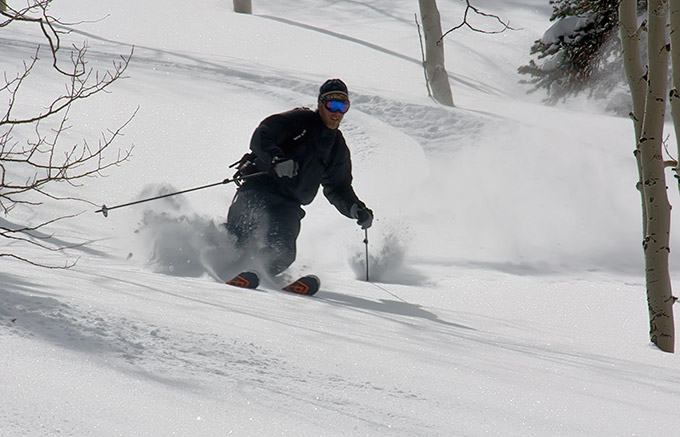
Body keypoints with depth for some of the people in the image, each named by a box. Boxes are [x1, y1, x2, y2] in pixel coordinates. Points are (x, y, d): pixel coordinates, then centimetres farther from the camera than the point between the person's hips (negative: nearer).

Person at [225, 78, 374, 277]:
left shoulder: (338, 149, 21)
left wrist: (356, 209, 7)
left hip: (288, 204, 4)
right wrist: (276, 159, -27)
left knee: (283, 254, -21)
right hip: (260, 187, -4)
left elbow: (338, 189, 27)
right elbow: (261, 137, -7)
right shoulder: (299, 120, 5)